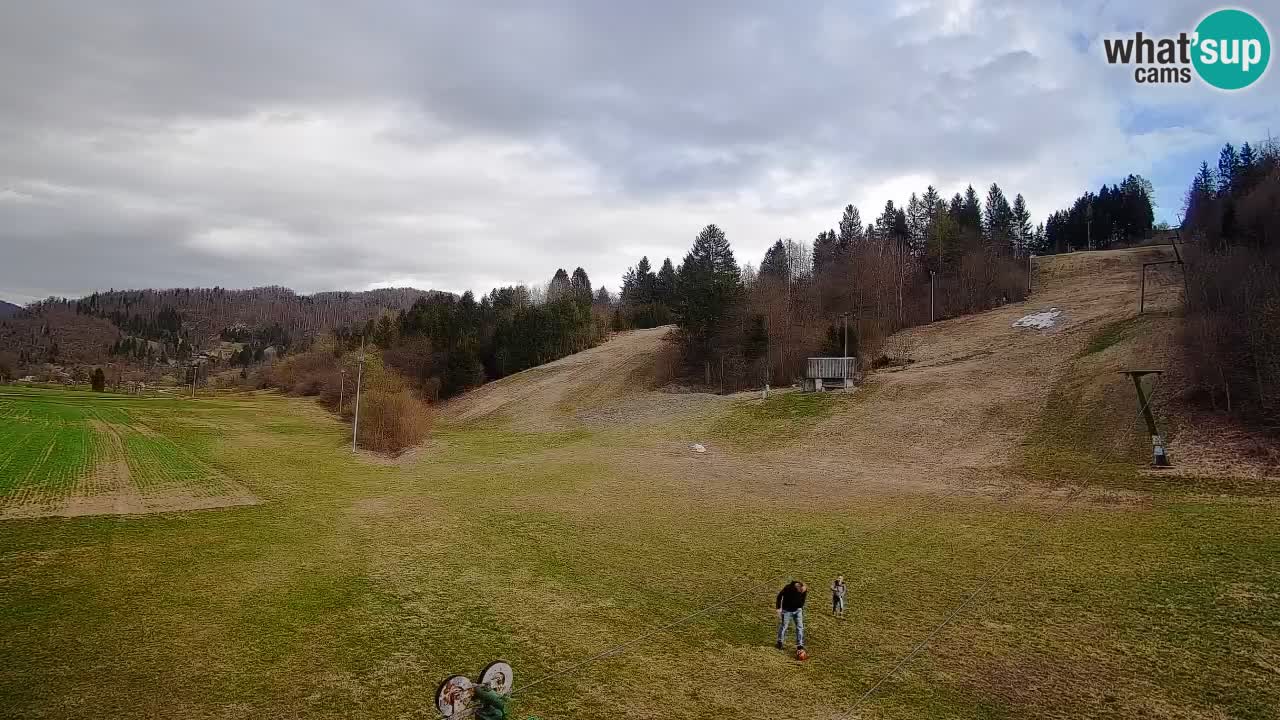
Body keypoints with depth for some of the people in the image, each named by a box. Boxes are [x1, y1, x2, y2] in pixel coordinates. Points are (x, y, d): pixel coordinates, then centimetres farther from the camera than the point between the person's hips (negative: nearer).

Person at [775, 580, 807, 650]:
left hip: (798, 610, 3)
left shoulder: (804, 590, -17)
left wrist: (801, 607, 12)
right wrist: (778, 607, -12)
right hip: (787, 610, -3)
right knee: (783, 626, 9)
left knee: (800, 627, 1)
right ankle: (779, 642, 28)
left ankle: (799, 645, 12)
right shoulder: (788, 588, -29)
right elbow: (780, 596, -14)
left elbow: (803, 599, 4)